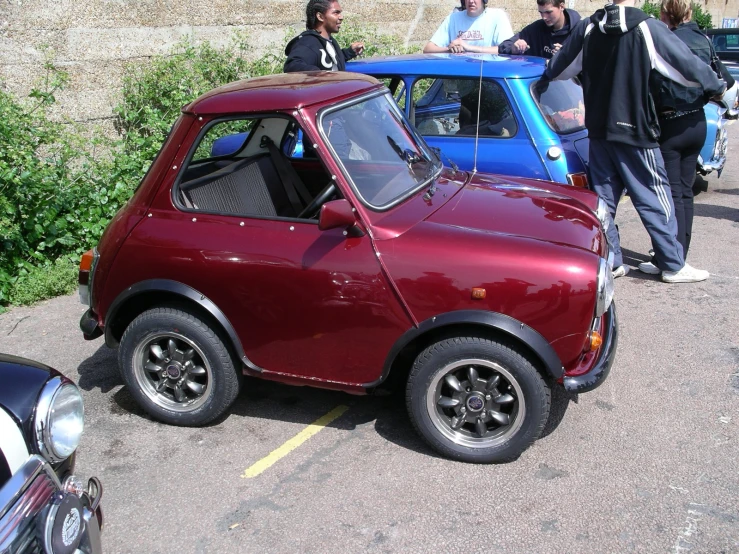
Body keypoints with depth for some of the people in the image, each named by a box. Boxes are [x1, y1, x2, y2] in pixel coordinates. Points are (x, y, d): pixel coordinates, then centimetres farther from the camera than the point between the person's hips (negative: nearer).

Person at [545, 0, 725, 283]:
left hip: (598, 130, 5)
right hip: (635, 132, -4)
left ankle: (610, 261, 17)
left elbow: (555, 70, 11)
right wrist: (718, 87, 9)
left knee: (603, 198, 13)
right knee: (655, 199, 4)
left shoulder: (588, 28, 0)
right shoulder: (648, 28, -13)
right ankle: (673, 265, 11)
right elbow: (688, 66, -9)